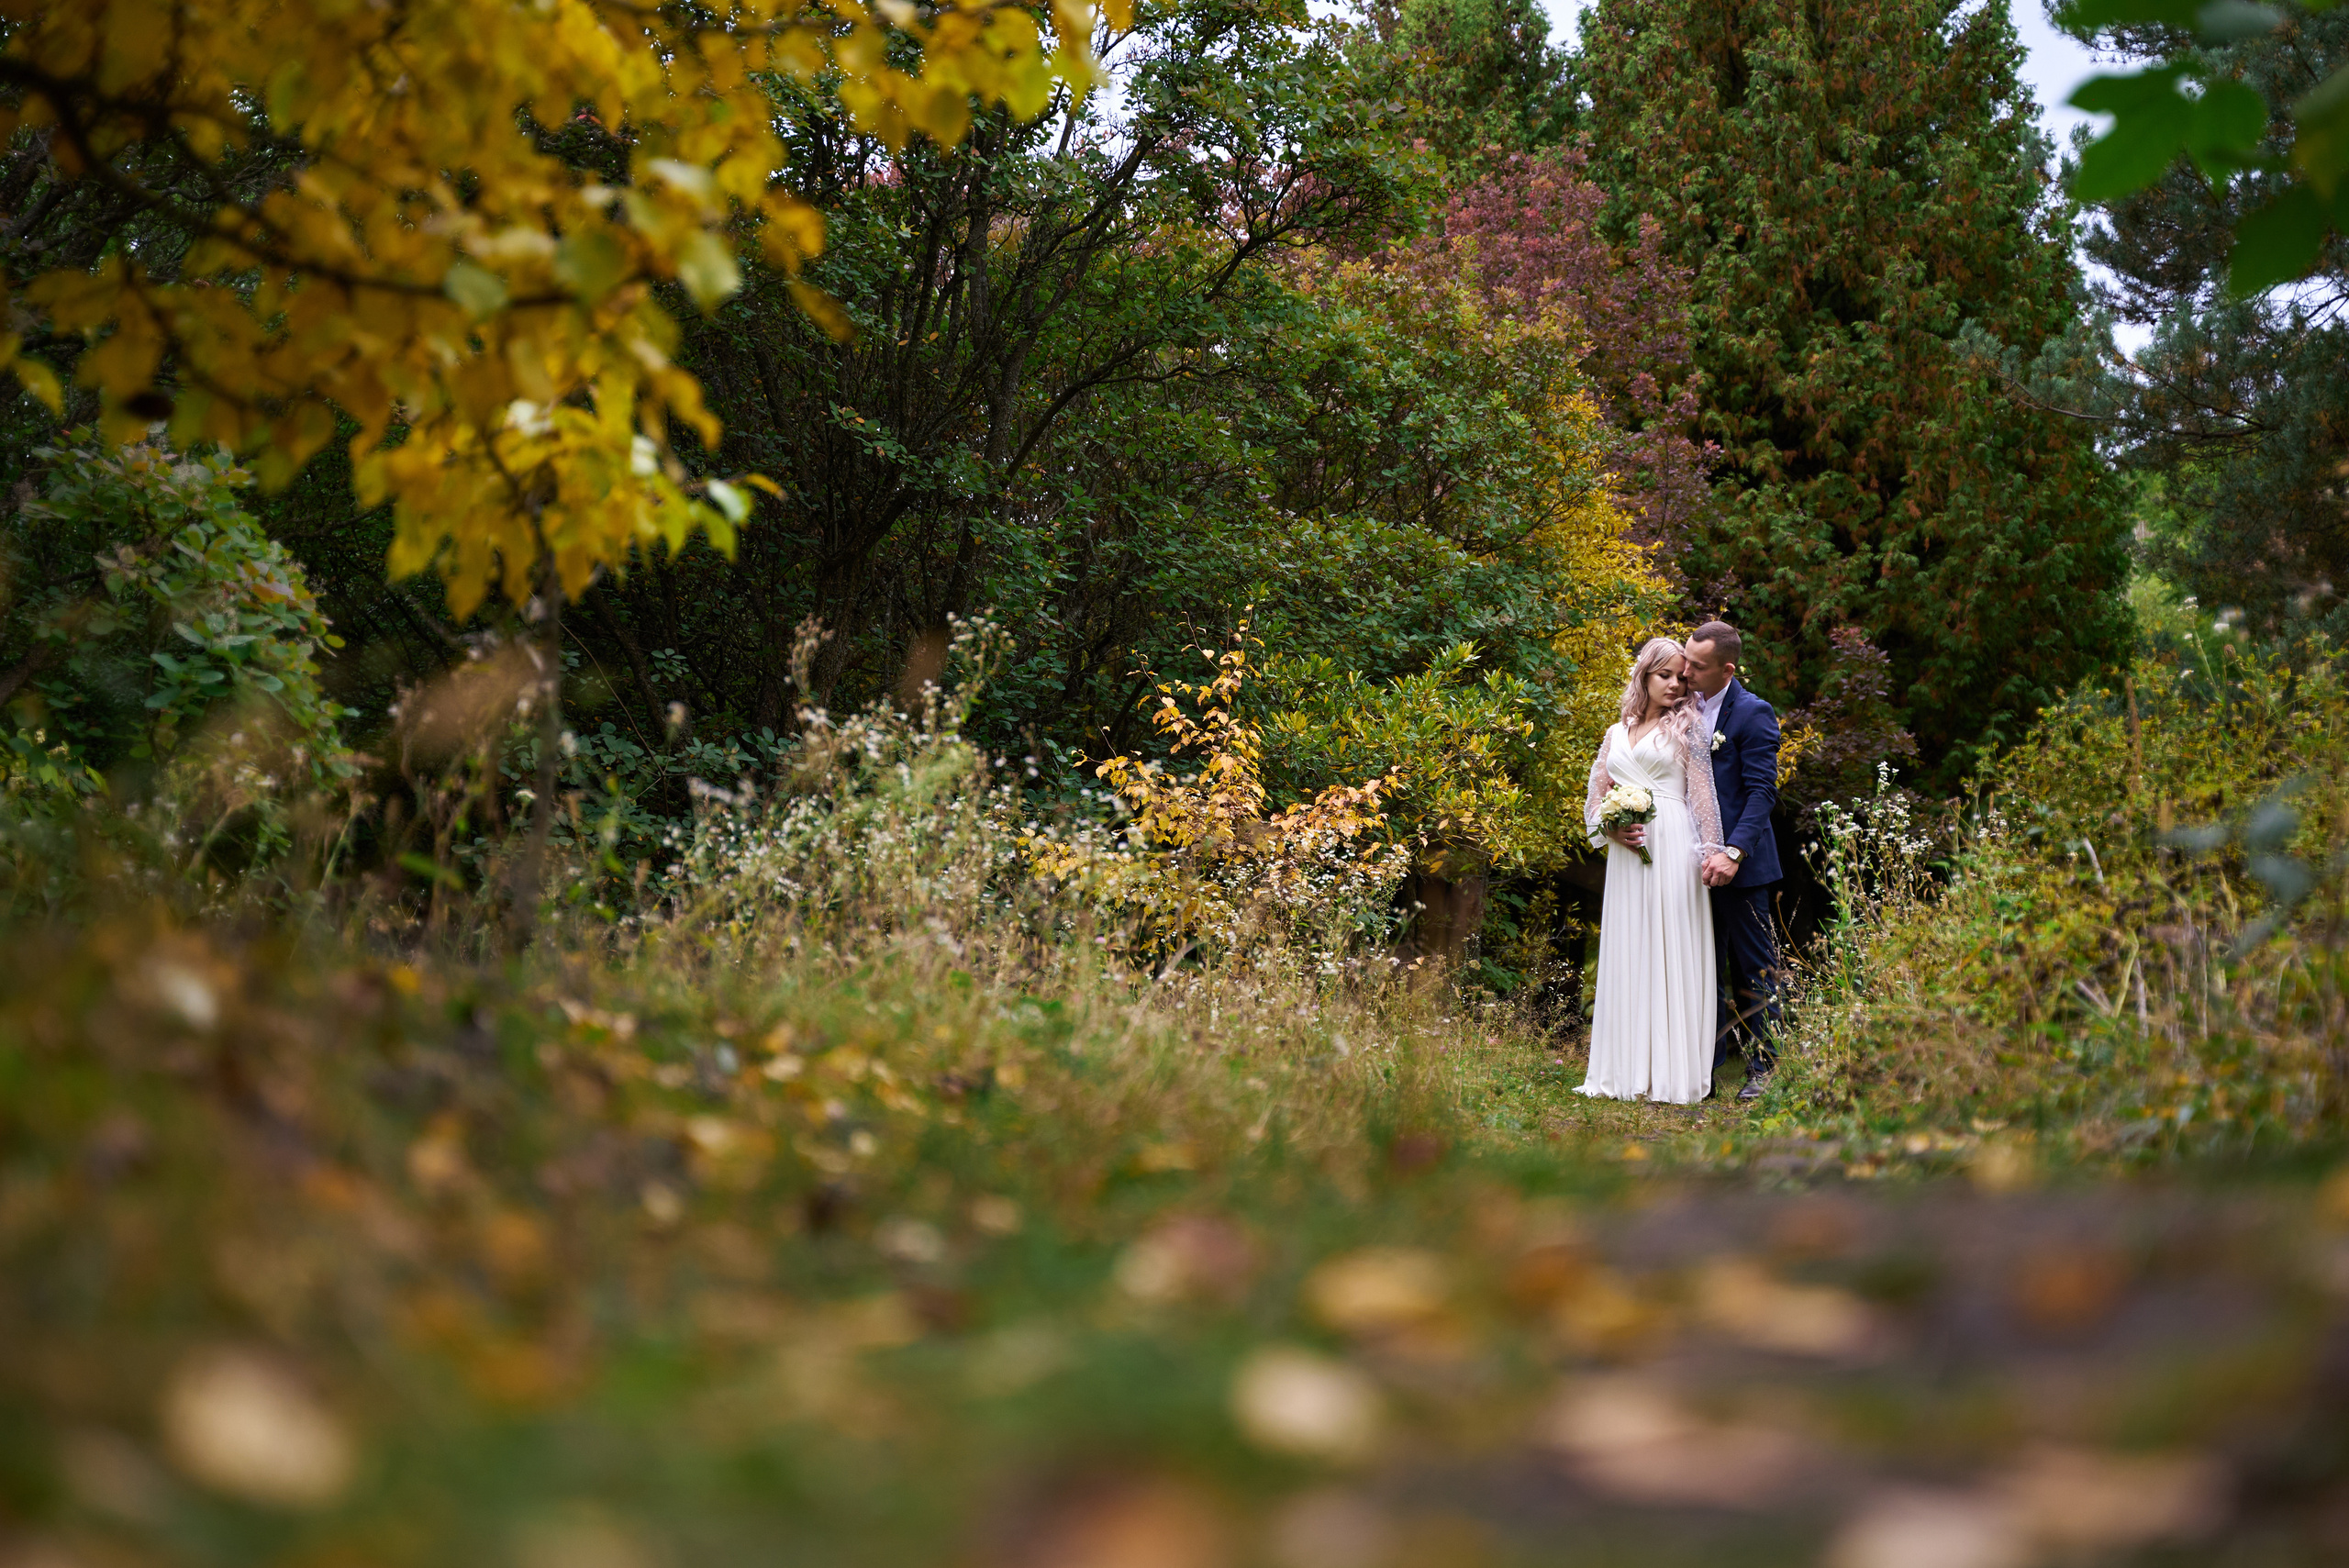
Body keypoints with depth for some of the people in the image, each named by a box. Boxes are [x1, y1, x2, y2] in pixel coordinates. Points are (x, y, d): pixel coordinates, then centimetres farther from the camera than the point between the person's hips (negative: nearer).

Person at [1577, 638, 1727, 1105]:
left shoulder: (1685, 727, 7)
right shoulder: (1616, 734, 18)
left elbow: (1703, 795, 2)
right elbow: (1596, 798, 18)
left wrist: (1712, 854, -7)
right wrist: (1612, 827, -2)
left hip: (1672, 848, -4)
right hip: (1627, 852, 4)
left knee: (1671, 952, -7)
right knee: (1627, 955, 2)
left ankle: (1672, 1073, -5)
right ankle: (1628, 1071, 5)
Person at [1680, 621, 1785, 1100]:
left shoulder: (1753, 713, -10)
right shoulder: (1686, 707, 10)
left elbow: (1762, 792, -15)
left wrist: (1733, 852, -24)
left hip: (1739, 864, -6)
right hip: (1696, 859, 6)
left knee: (1754, 969, 3)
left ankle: (1762, 1066, 10)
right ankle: (1709, 1057, 19)